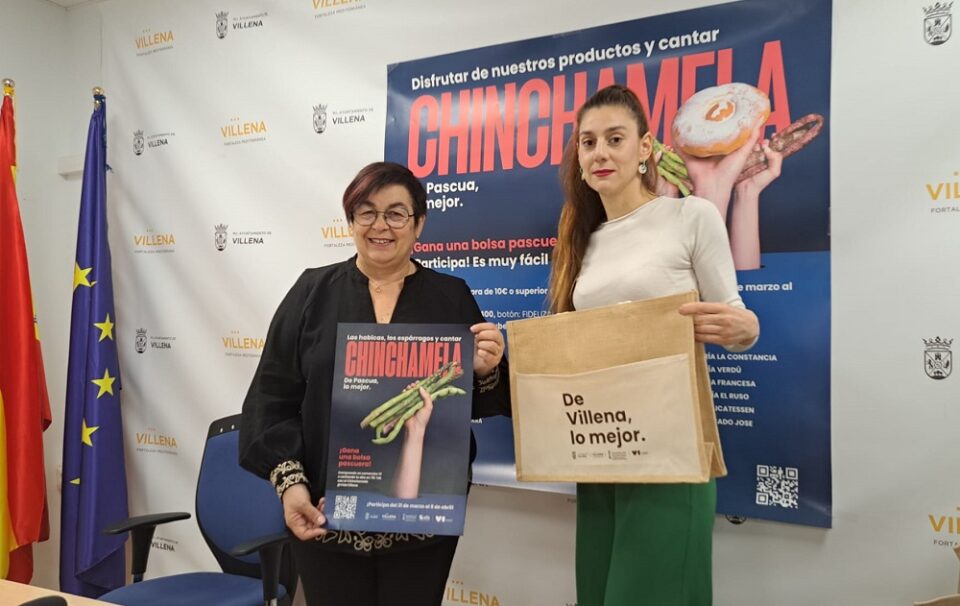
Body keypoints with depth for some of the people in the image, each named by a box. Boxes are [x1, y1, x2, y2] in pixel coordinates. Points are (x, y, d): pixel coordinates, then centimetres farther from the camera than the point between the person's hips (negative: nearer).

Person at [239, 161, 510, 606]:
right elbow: (273, 396, 0)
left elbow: (478, 403, 5)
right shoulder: (313, 292, 2)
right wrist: (289, 480, -10)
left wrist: (486, 371, -16)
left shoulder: (452, 297, 3)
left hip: (424, 516, 1)